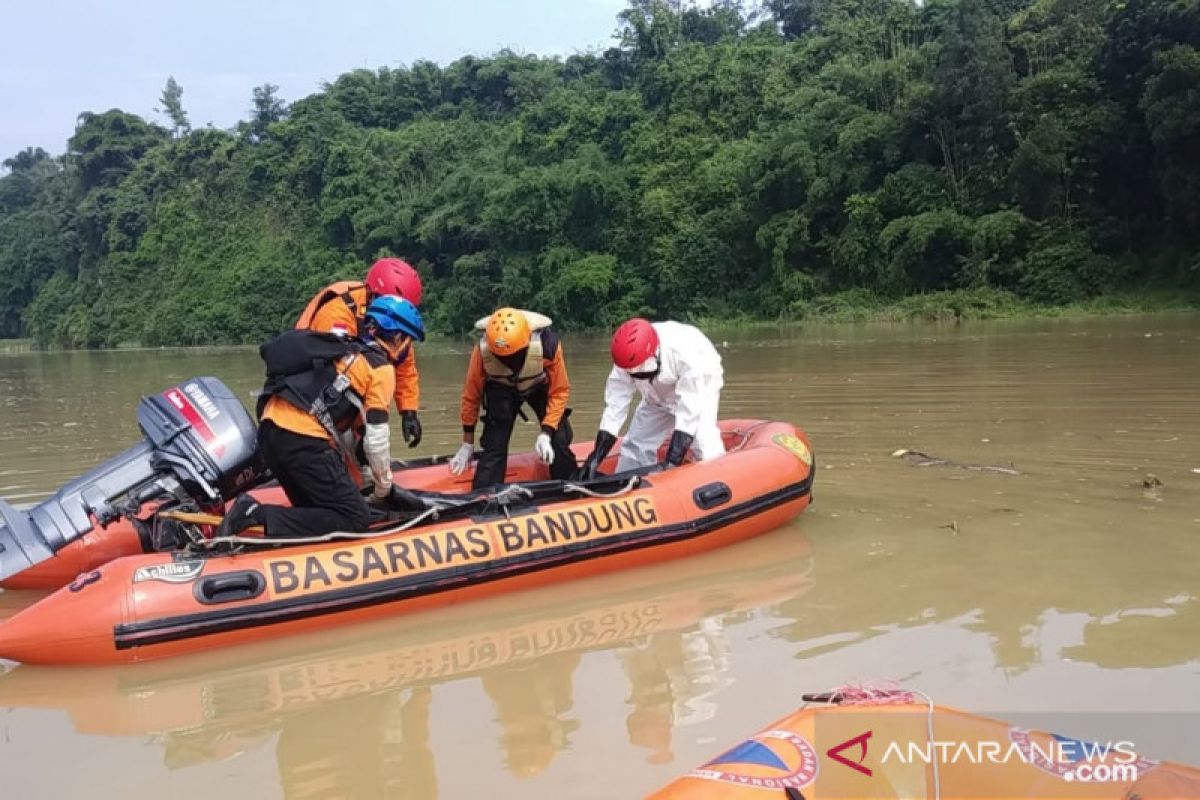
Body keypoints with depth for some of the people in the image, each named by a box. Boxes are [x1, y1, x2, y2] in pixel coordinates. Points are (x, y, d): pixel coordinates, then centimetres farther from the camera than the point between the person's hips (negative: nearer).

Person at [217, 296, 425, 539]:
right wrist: (384, 487, 14)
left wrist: (354, 483, 32)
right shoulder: (381, 368, 1)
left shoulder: (346, 350, 27)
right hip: (302, 439, -9)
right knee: (356, 518, -4)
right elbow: (375, 438, -2)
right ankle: (259, 515, -15)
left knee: (318, 510, 20)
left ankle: (252, 511, -1)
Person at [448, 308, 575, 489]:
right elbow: (471, 394, -18)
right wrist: (467, 444, -8)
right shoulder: (482, 350, -35)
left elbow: (559, 392, -23)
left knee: (560, 440, -9)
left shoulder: (547, 344, -39)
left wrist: (546, 433, -31)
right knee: (494, 446, -13)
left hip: (540, 386, 0)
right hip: (501, 389, 0)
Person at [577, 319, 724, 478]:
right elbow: (615, 405, -24)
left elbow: (689, 411, -41)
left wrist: (672, 462, -44)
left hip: (699, 387, -4)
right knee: (636, 444, 1)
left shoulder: (685, 353, -43)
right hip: (657, 396, 4)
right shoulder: (628, 360, -29)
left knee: (705, 445, -25)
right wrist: (596, 458, -27)